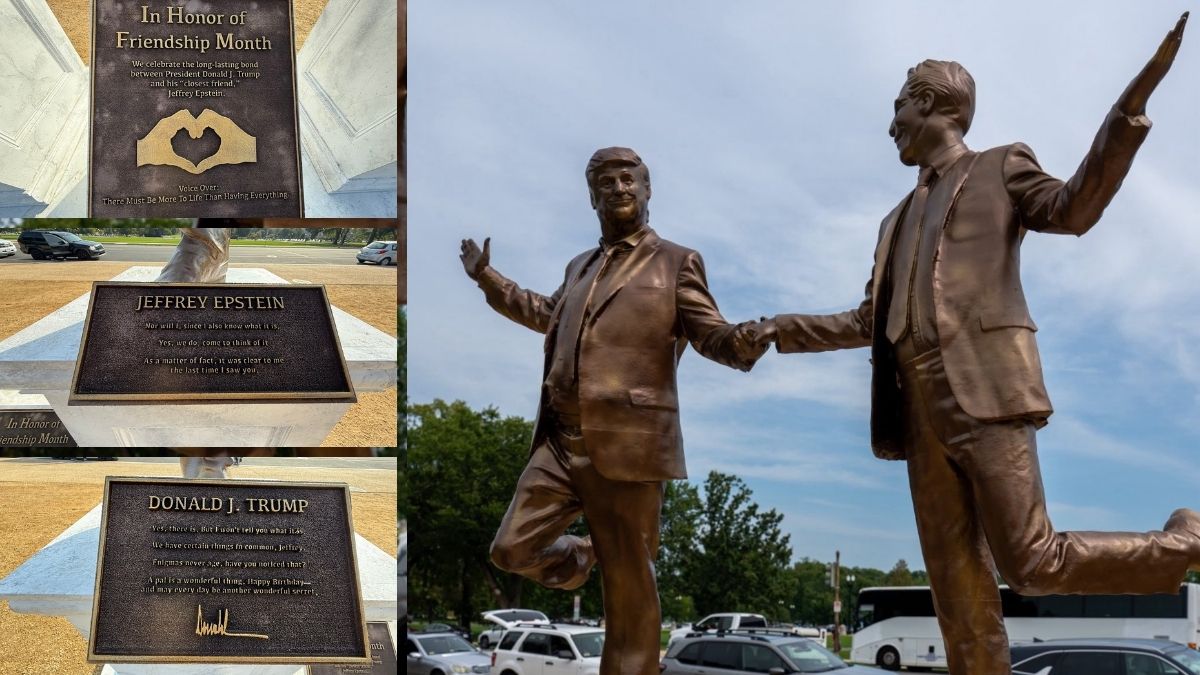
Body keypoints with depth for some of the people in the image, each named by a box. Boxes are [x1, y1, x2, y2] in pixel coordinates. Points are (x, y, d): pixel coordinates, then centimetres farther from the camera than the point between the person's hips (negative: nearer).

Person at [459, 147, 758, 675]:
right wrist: (487, 278, 42)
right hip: (559, 444, 6)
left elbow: (711, 335, -5)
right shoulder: (580, 267, 20)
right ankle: (579, 558, 38)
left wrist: (744, 342, -28)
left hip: (627, 447, -6)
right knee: (512, 550, 7)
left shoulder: (676, 262, 1)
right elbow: (547, 314, 39)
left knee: (628, 585, 0)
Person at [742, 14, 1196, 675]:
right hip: (923, 412, 7)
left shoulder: (999, 167, 10)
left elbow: (1073, 210, -9)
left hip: (985, 393, -7)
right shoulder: (900, 219, 28)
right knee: (956, 583, 1)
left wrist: (1130, 107, -22)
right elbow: (869, 321, 30)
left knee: (1031, 563, -11)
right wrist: (782, 329, 22)